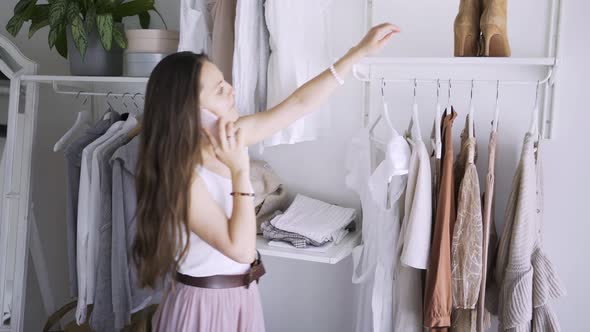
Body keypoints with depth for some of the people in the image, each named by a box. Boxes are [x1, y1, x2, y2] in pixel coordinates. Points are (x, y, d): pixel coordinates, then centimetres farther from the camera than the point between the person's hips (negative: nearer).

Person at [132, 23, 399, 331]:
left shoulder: (229, 137, -6)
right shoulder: (180, 174, -26)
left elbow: (299, 103, -1)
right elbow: (241, 249, -27)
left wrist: (359, 51, -1)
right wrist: (240, 171, -28)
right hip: (205, 306, -7)